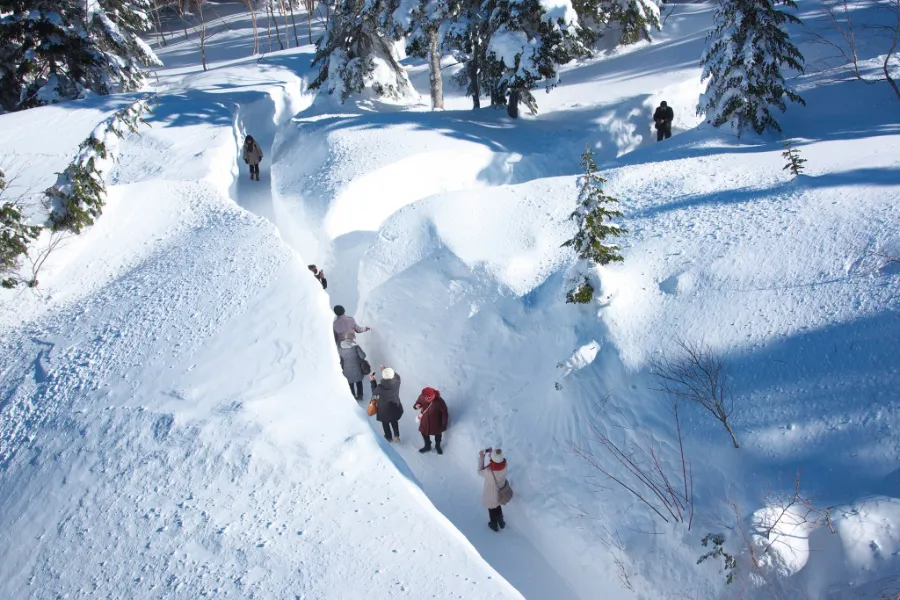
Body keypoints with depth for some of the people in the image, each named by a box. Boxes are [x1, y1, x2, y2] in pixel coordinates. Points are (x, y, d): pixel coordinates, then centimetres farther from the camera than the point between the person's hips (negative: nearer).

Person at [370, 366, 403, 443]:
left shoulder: (381, 387, -36)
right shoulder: (397, 381, -28)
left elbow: (374, 392, -12)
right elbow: (397, 375, -2)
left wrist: (372, 381, -5)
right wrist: (387, 370, -2)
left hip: (384, 409, -2)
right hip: (395, 407, 2)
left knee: (385, 423, 28)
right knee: (394, 420, 34)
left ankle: (389, 437, 49)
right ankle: (396, 436, 42)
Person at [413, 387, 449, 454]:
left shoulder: (439, 402, -38)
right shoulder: (422, 397, -26)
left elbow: (444, 414, -22)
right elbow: (418, 402, -3)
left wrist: (443, 425, -13)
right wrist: (416, 406, -28)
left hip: (436, 423, -3)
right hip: (425, 421, 3)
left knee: (437, 434, 25)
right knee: (424, 433, 25)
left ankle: (437, 446, 57)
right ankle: (427, 446, 55)